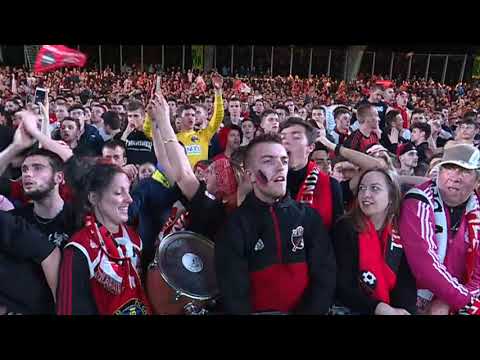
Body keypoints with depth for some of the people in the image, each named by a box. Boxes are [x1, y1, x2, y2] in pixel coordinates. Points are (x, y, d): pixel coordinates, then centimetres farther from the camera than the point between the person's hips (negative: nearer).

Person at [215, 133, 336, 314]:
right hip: (259, 310, -2)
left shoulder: (309, 216, 4)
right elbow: (234, 296, -7)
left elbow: (324, 278, 0)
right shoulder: (235, 226, -3)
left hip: (306, 309, 2)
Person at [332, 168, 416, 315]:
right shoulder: (345, 228, -7)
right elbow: (342, 285, -10)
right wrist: (380, 308, -20)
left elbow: (407, 282, 0)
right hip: (352, 309, -3)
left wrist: (404, 310, -18)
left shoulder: (401, 234, 3)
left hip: (395, 310, 4)